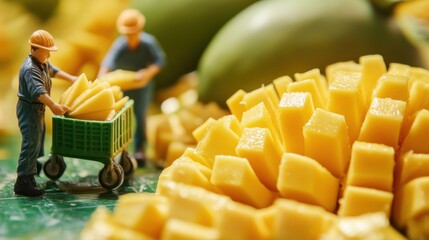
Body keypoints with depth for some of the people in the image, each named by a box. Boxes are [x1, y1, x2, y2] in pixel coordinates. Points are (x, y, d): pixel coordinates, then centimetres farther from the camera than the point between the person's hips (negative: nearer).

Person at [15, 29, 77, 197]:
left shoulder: (42, 62, 4)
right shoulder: (30, 69, -29)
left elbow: (53, 70, 26)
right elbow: (38, 91, -43)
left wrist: (70, 78, 25)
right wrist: (53, 106, -55)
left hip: (38, 108, 10)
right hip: (29, 109, -10)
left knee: (38, 138, 27)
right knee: (31, 143, -10)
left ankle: (34, 166, 49)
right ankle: (23, 182, -8)